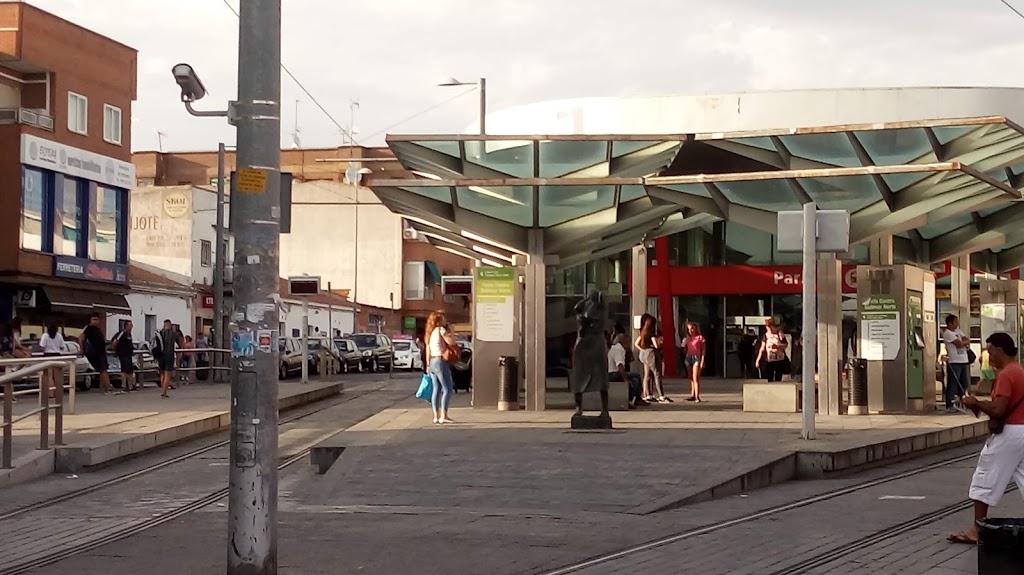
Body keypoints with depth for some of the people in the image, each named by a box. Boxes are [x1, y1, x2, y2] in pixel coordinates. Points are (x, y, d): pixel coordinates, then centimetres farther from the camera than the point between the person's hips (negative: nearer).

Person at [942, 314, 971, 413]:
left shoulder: (958, 331, 19)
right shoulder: (947, 333, -8)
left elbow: (968, 340, 11)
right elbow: (959, 344, -15)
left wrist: (962, 342, -8)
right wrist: (965, 342, 4)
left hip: (963, 361, 9)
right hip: (954, 362, -9)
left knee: (964, 384, 11)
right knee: (952, 384, -7)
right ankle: (949, 406, -5)